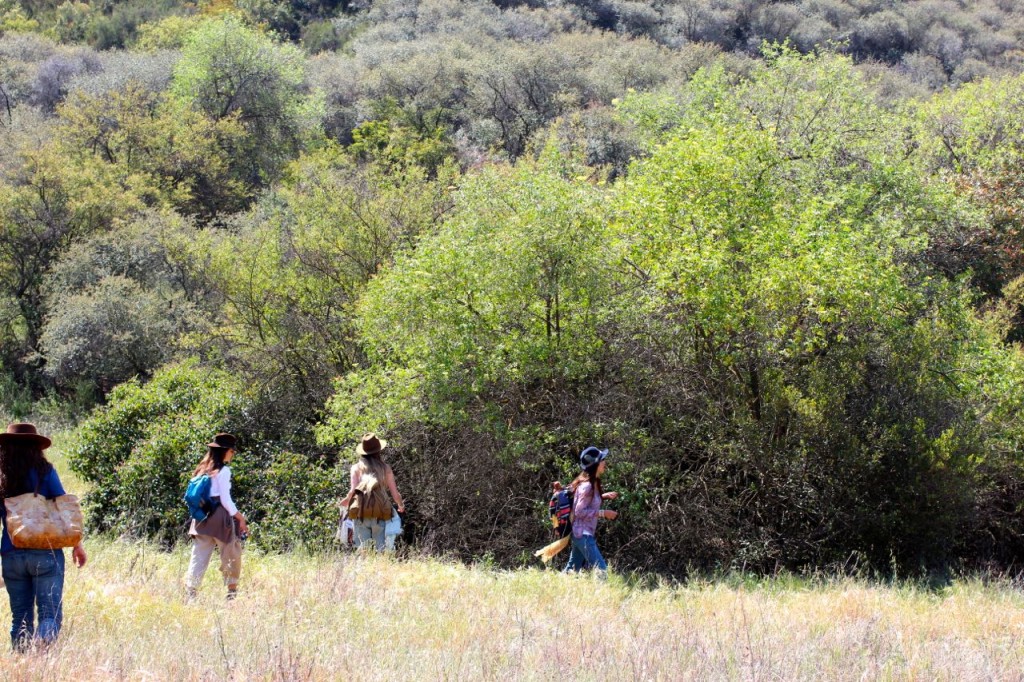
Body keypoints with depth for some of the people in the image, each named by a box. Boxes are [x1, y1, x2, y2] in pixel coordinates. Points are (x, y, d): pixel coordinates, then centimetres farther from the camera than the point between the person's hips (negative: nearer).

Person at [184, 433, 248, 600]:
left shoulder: (202, 470, 13)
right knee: (232, 556, 6)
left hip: (202, 518, 7)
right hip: (219, 517, -7)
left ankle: (190, 591, -6)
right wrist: (240, 518, -6)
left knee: (199, 557, 3)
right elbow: (225, 499, -13)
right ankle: (232, 591, 9)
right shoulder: (223, 471, -9)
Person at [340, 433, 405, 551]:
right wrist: (401, 505, 26)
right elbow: (395, 493, 6)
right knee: (380, 548, 3)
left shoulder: (357, 468, 4)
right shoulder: (385, 468, 5)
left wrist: (345, 501, 16)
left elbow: (353, 491, -5)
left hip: (361, 514, 0)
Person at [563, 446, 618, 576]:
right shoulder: (587, 486, -18)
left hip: (582, 534, 10)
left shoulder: (593, 484, 10)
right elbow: (579, 512, -20)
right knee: (601, 569, -13)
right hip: (583, 535, -10)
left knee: (572, 569, 13)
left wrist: (604, 496, 10)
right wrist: (603, 513, -19)